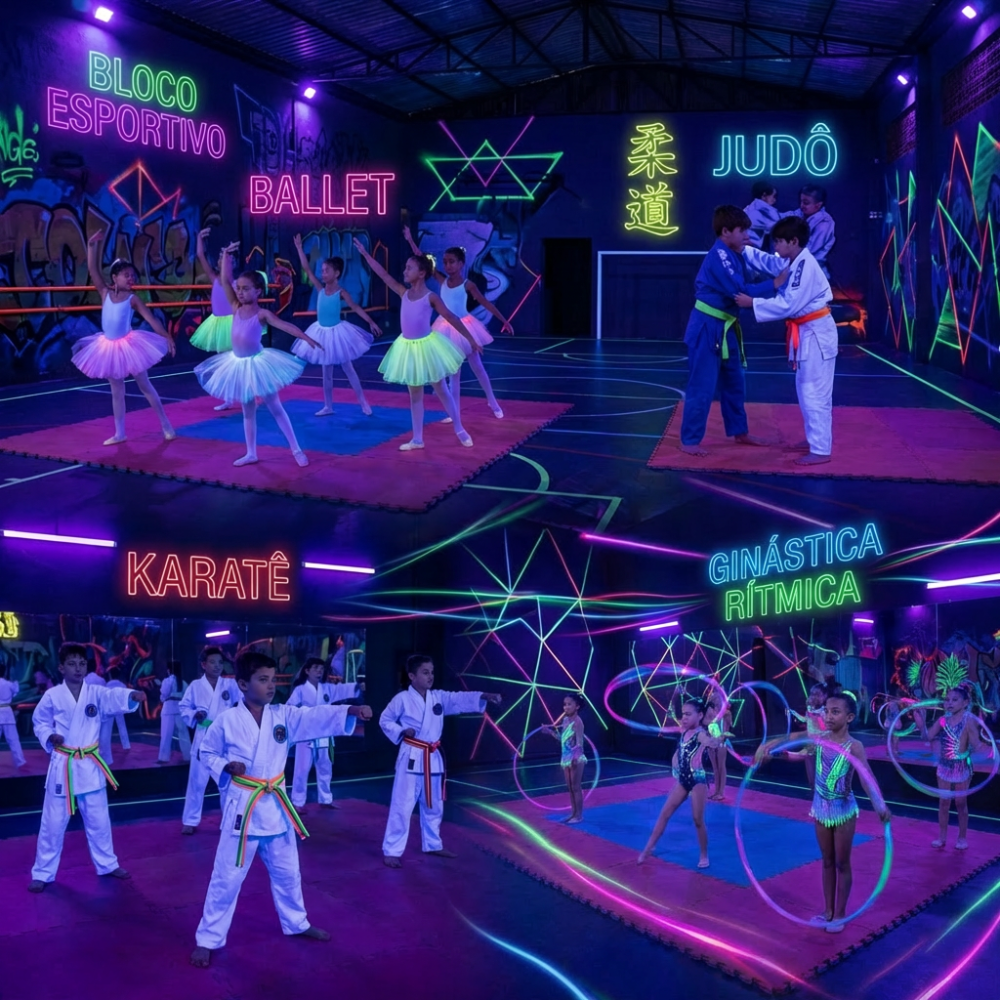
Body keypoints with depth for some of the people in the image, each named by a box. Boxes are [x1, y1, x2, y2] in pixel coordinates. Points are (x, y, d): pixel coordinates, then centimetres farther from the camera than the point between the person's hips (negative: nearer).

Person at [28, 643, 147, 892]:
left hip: (90, 765, 2)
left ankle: (107, 864, 30)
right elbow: (39, 722, 6)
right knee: (53, 822, 4)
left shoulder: (95, 693, -4)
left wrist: (132, 696, -45)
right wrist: (49, 737, -15)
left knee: (98, 820, 14)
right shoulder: (52, 696, -6)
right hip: (62, 766, -2)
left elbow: (114, 697, -23)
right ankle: (42, 873, 17)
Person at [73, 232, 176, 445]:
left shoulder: (132, 299, -8)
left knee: (145, 386, 4)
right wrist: (92, 245, -14)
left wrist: (166, 336, -18)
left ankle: (166, 426, 13)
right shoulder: (105, 294, -1)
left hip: (128, 346, -3)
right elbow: (93, 270, -6)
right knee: (116, 391, 11)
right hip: (109, 347, 3)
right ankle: (119, 433, 17)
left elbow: (151, 318, -10)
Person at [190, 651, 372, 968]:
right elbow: (207, 753, 3)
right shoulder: (226, 721, -10)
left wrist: (351, 711, -31)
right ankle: (207, 940, 14)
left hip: (275, 807, 4)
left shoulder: (284, 716, -2)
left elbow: (317, 717, -15)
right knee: (227, 878, 1)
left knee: (287, 873, 19)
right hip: (242, 808, -4)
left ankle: (296, 924, 40)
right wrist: (226, 768, -16)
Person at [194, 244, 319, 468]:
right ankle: (251, 453, 20)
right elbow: (225, 281, -6)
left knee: (275, 408, 1)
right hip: (238, 364, 5)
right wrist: (227, 255, -12)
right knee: (248, 411, 13)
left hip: (257, 363, -5)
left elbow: (285, 325, -23)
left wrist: (307, 338, -35)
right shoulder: (237, 307, -1)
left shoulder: (262, 314, -14)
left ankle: (296, 449, 8)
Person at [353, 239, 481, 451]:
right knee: (415, 395, 10)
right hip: (408, 347, 5)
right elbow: (384, 275, 3)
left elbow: (451, 318, -9)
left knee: (441, 391, 5)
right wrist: (365, 254, 1)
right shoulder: (404, 293, 2)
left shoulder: (431, 297, -11)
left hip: (426, 346, -5)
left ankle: (460, 430, 18)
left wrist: (471, 340, -8)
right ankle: (417, 439, 15)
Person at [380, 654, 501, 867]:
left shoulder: (439, 697, 4)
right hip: (411, 758, -6)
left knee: (433, 806, 18)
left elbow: (461, 699, -7)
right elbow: (385, 721, 1)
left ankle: (432, 845, 34)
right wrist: (402, 732, -15)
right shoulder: (402, 699, -9)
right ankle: (391, 851, -1)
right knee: (402, 806, -7)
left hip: (433, 758, 6)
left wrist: (484, 696, -23)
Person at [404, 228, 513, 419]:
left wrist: (504, 321, -10)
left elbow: (486, 304, -9)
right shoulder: (443, 280, -1)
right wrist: (411, 240, -1)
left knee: (476, 366, 9)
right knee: (454, 371, 7)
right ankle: (455, 412, 11)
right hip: (447, 329, 3)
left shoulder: (467, 285, -10)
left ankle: (492, 401, 25)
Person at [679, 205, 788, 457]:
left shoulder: (734, 254, 10)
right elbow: (740, 291, -25)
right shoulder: (719, 256, -20)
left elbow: (744, 285, 8)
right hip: (707, 328, -10)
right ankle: (689, 441, 3)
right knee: (702, 387, -5)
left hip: (725, 327, 10)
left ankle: (739, 432, 33)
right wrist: (774, 284, -22)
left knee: (734, 383, 19)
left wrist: (779, 273, -5)